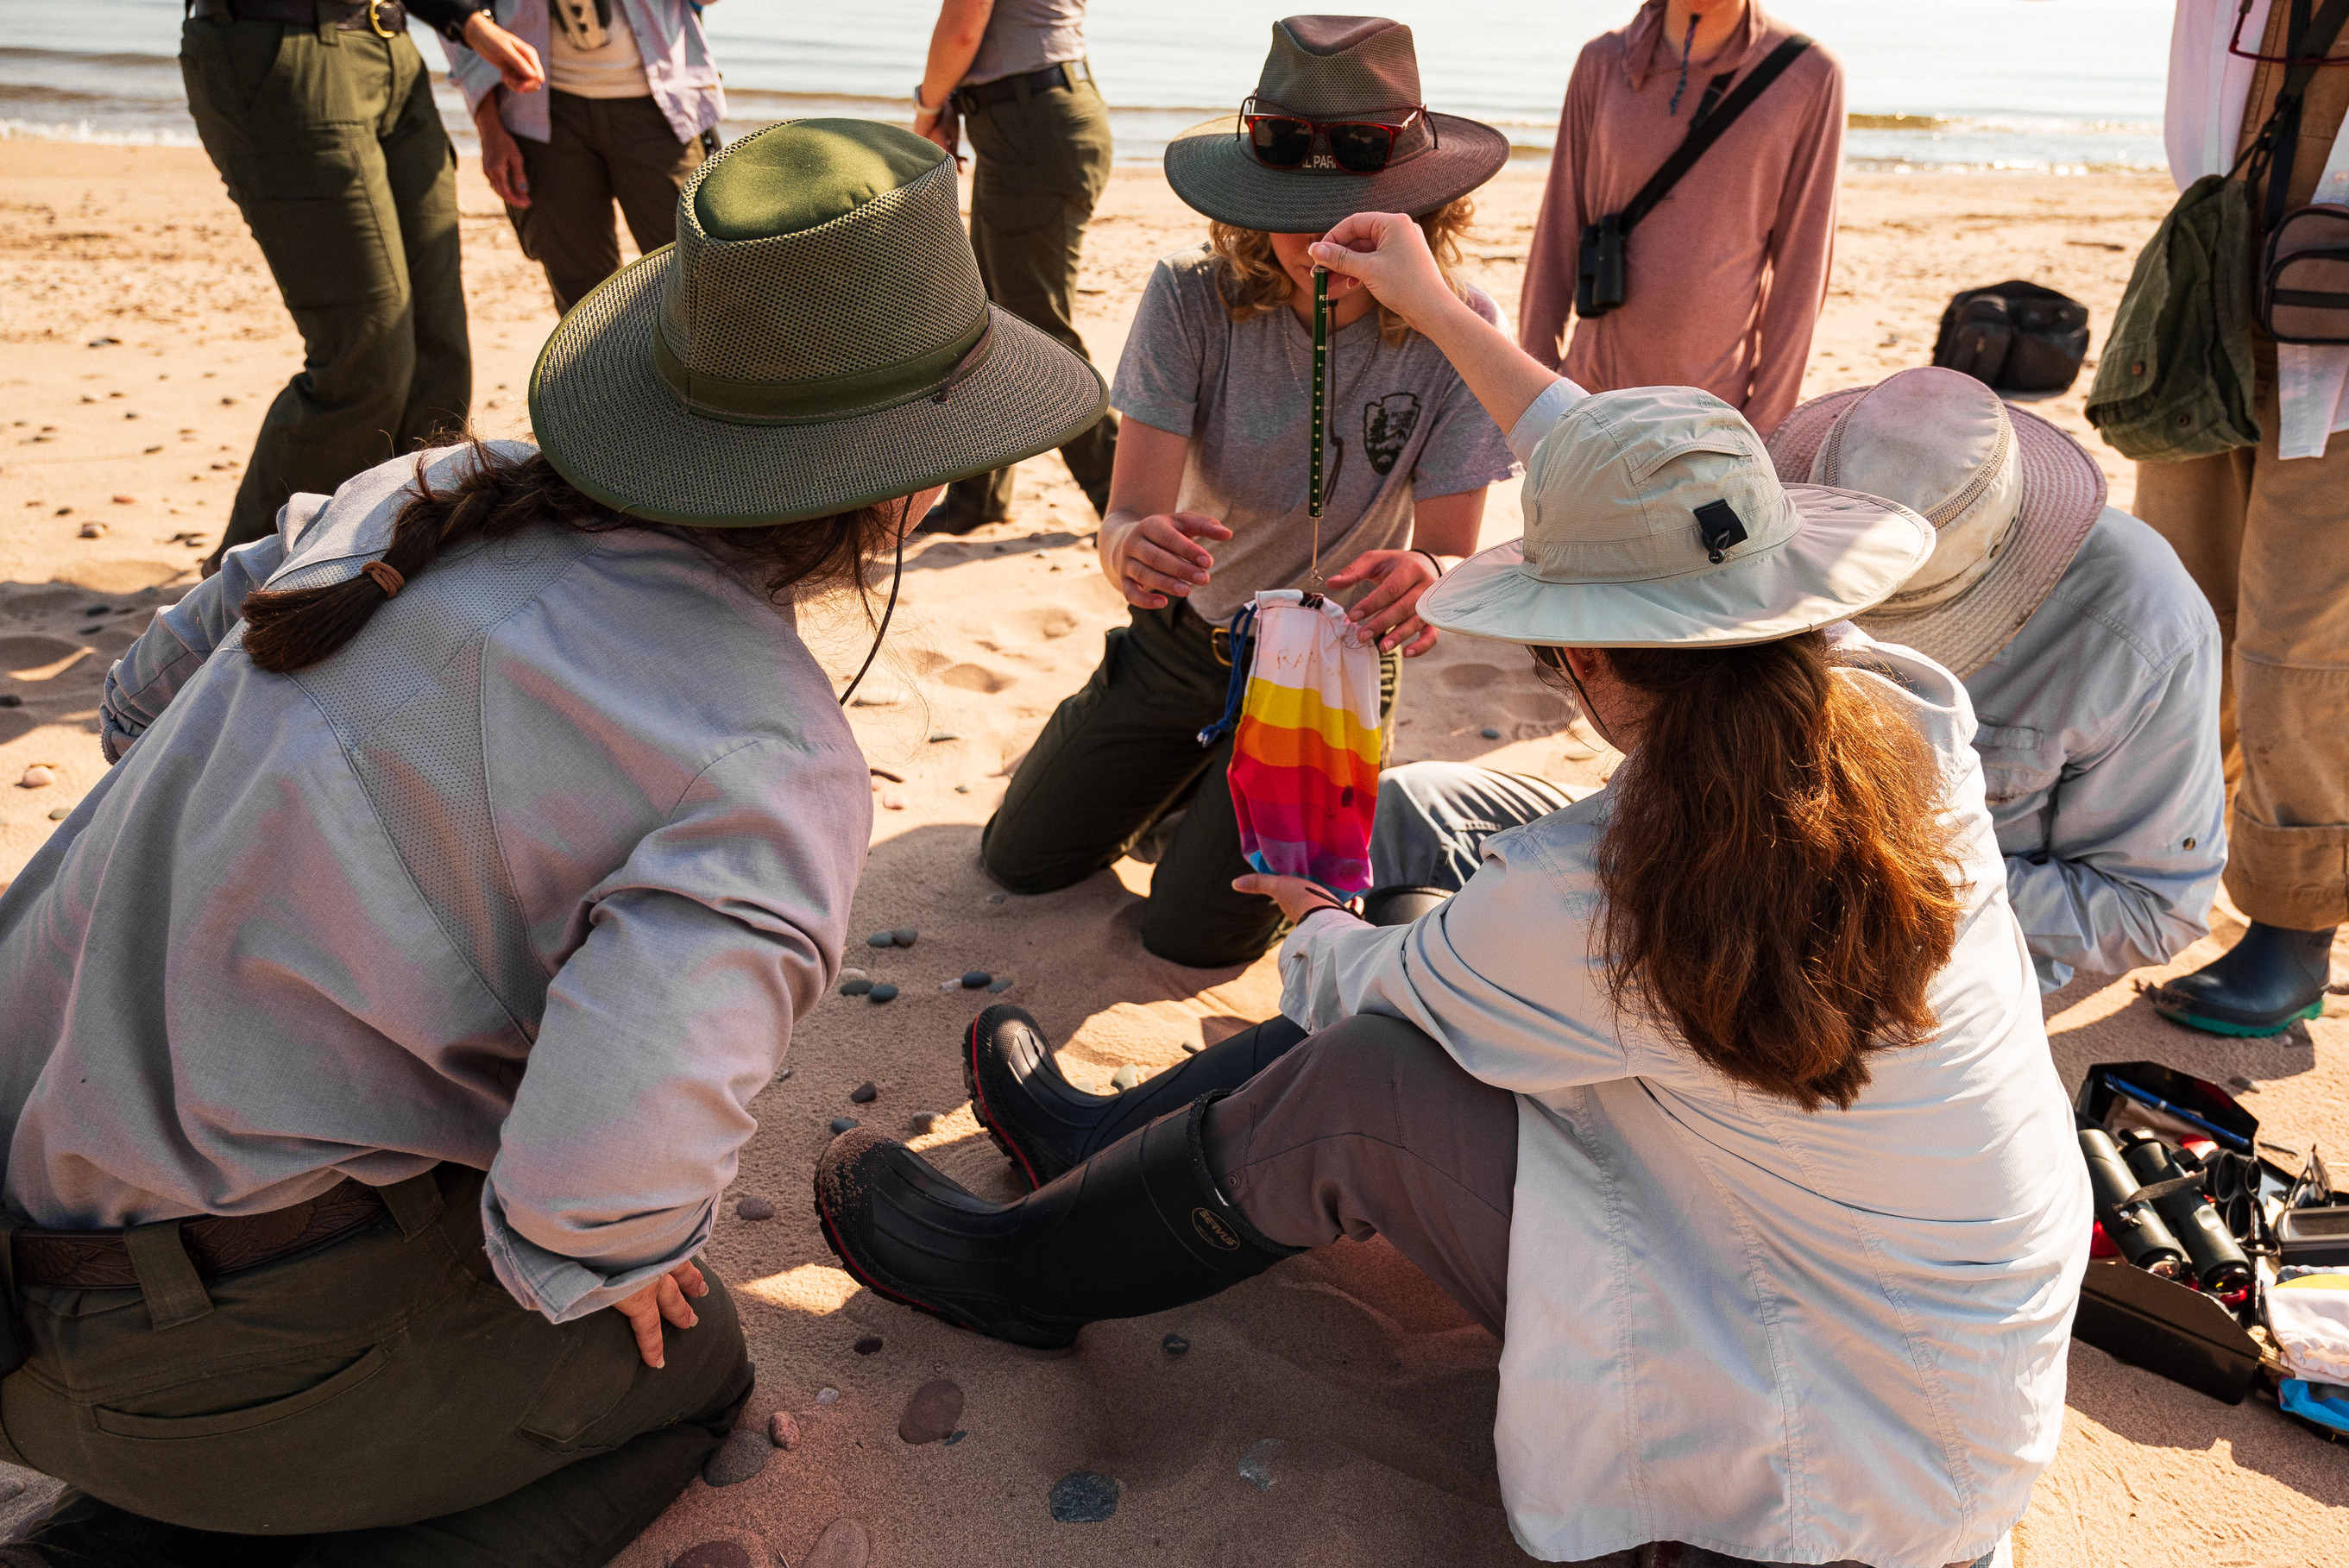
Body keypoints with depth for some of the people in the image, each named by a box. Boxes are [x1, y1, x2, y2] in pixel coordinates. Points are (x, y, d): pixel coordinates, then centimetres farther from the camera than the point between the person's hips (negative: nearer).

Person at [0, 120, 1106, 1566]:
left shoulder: (443, 490, 1)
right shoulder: (774, 766, -24)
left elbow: (154, 694, 14)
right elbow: (614, 1149, -37)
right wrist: (585, 1267, -13)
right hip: (217, 1339, -7)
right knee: (683, 1365, 16)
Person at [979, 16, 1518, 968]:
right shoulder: (1192, 299, -21)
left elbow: (1454, 557, -22)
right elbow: (1127, 518, -26)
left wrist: (1425, 580, -48)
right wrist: (1136, 547, -51)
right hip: (1181, 636, 3)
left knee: (1193, 933, -5)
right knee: (1018, 862, 11)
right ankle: (1185, 779, 37)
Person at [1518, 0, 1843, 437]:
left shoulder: (1811, 76, -6)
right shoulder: (1603, 62, 1)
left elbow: (1802, 264, -5)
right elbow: (1559, 230, 6)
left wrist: (1766, 422, -7)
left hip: (1719, 401, -2)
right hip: (1598, 385, 2)